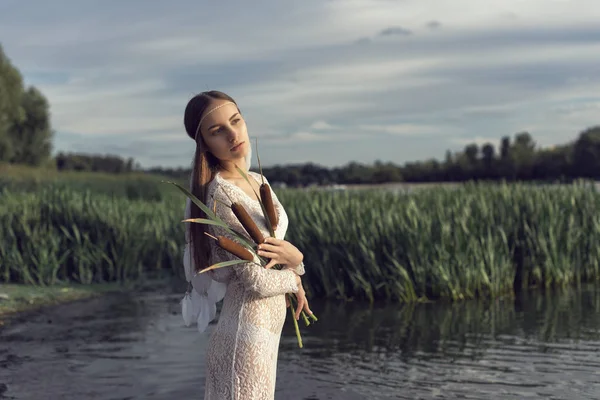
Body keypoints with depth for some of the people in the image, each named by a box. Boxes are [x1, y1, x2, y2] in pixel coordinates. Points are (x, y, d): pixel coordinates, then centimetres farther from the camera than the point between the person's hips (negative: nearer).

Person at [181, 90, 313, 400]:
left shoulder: (257, 181, 6)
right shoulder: (221, 195, -21)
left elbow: (277, 243, 12)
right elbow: (257, 281, -23)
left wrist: (294, 257, -11)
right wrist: (293, 278, -3)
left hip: (263, 328, 9)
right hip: (246, 334, -9)